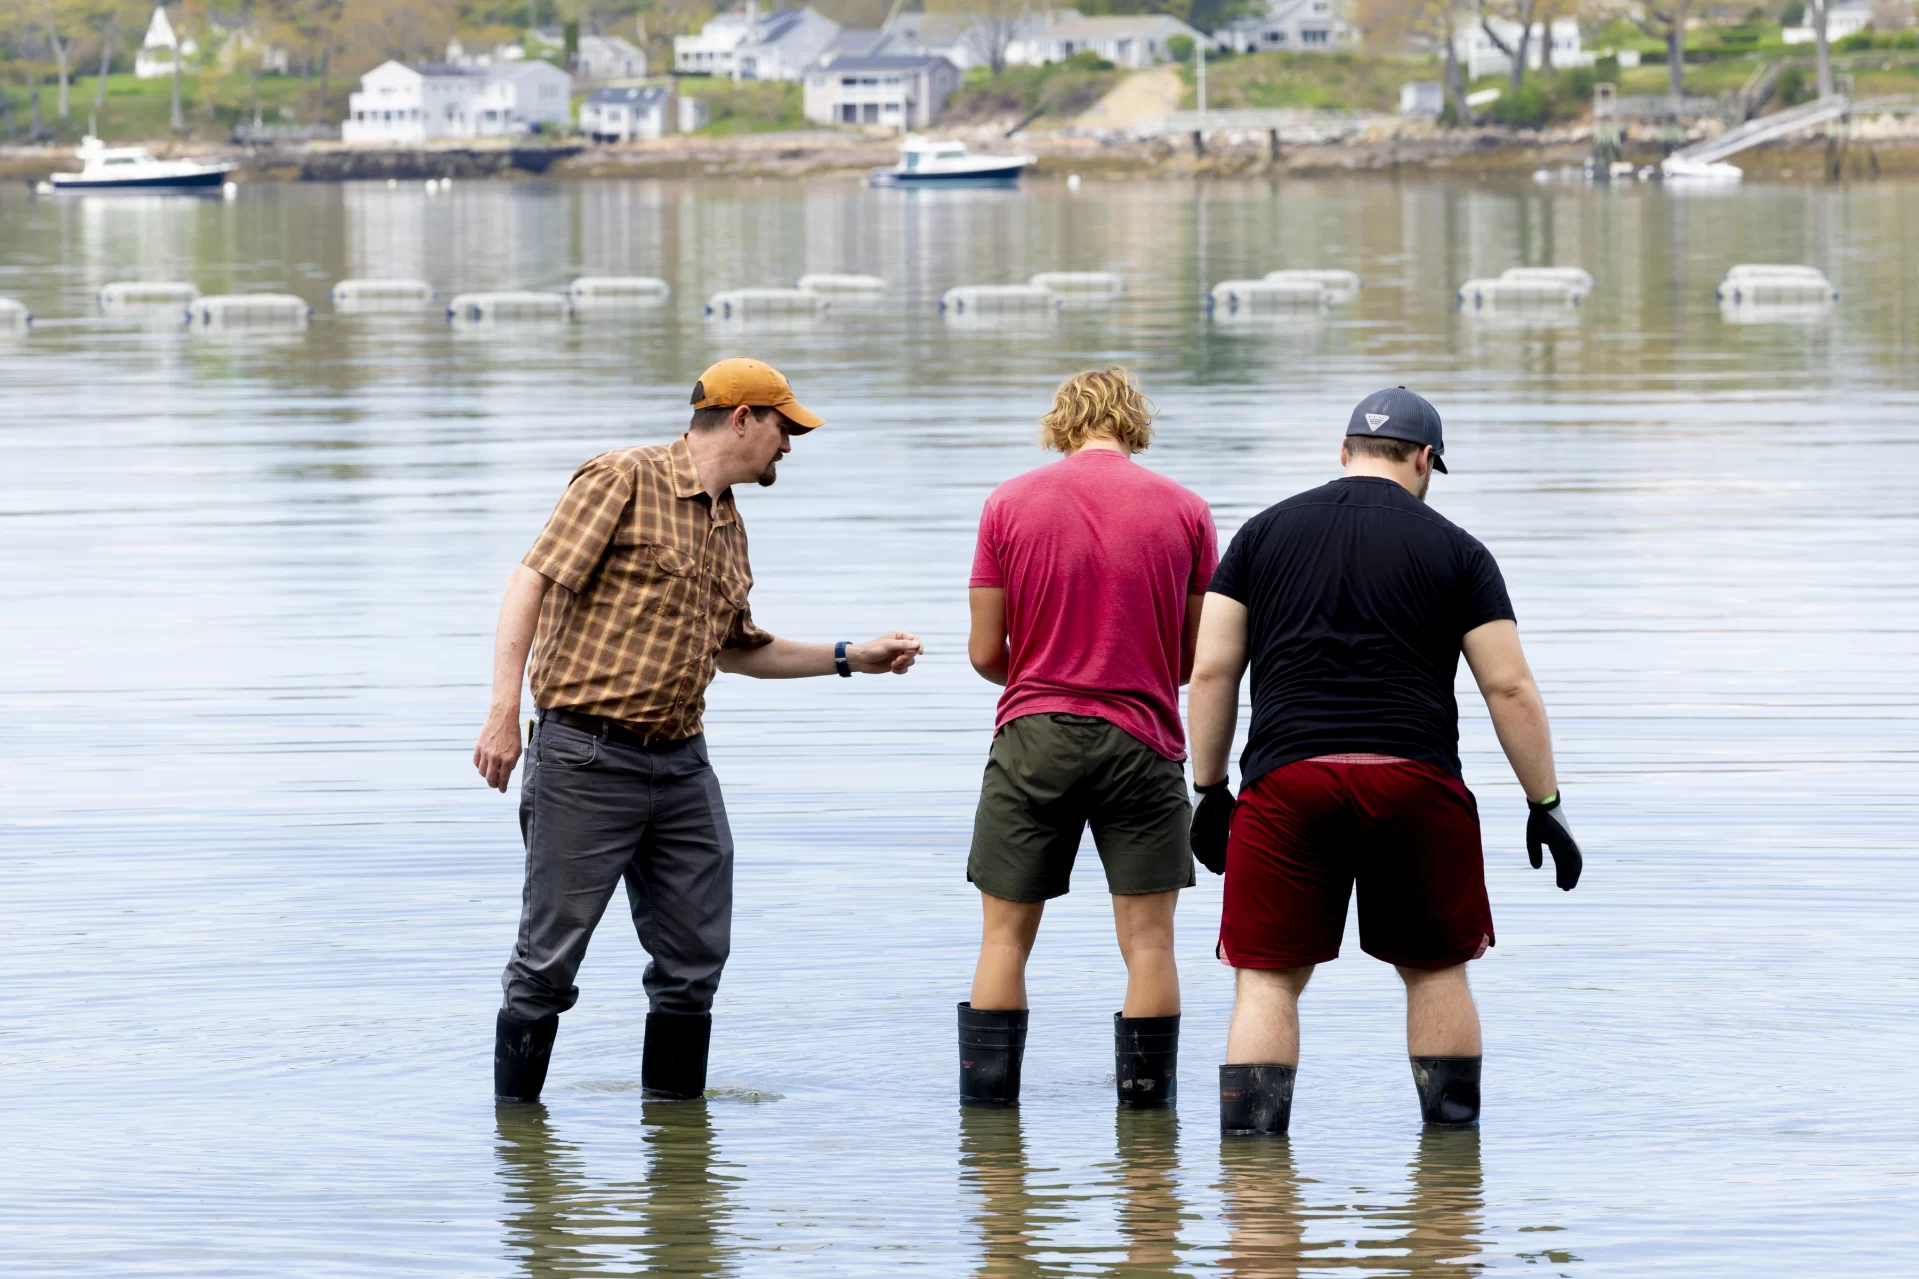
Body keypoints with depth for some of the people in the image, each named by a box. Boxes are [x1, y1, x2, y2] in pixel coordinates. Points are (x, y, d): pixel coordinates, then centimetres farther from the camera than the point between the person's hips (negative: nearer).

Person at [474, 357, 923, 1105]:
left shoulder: (729, 527, 17)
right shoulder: (625, 480, -8)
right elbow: (530, 585, -13)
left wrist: (851, 658, 25)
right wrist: (504, 713, -22)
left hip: (681, 763, 8)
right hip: (588, 755, -8)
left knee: (695, 956, 7)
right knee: (551, 954, -3)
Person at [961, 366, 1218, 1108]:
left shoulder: (1009, 503, -1)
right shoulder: (1184, 511, 0)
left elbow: (985, 653, 0)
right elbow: (1199, 657, 4)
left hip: (1032, 739, 0)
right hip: (1142, 741, 0)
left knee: (1005, 935, 7)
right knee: (1148, 939, 3)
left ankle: (986, 1103, 6)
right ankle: (1145, 1106, 3)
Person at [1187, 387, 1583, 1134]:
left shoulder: (1264, 533, 12)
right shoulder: (1454, 550, 8)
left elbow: (1211, 671, 7)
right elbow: (1509, 687, 4)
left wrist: (1210, 790, 14)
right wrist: (1545, 805, 10)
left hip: (1287, 779, 0)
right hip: (1416, 782, 0)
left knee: (1269, 976, 3)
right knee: (1436, 968, 14)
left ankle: (1247, 1132, -7)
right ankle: (1452, 1135, 17)